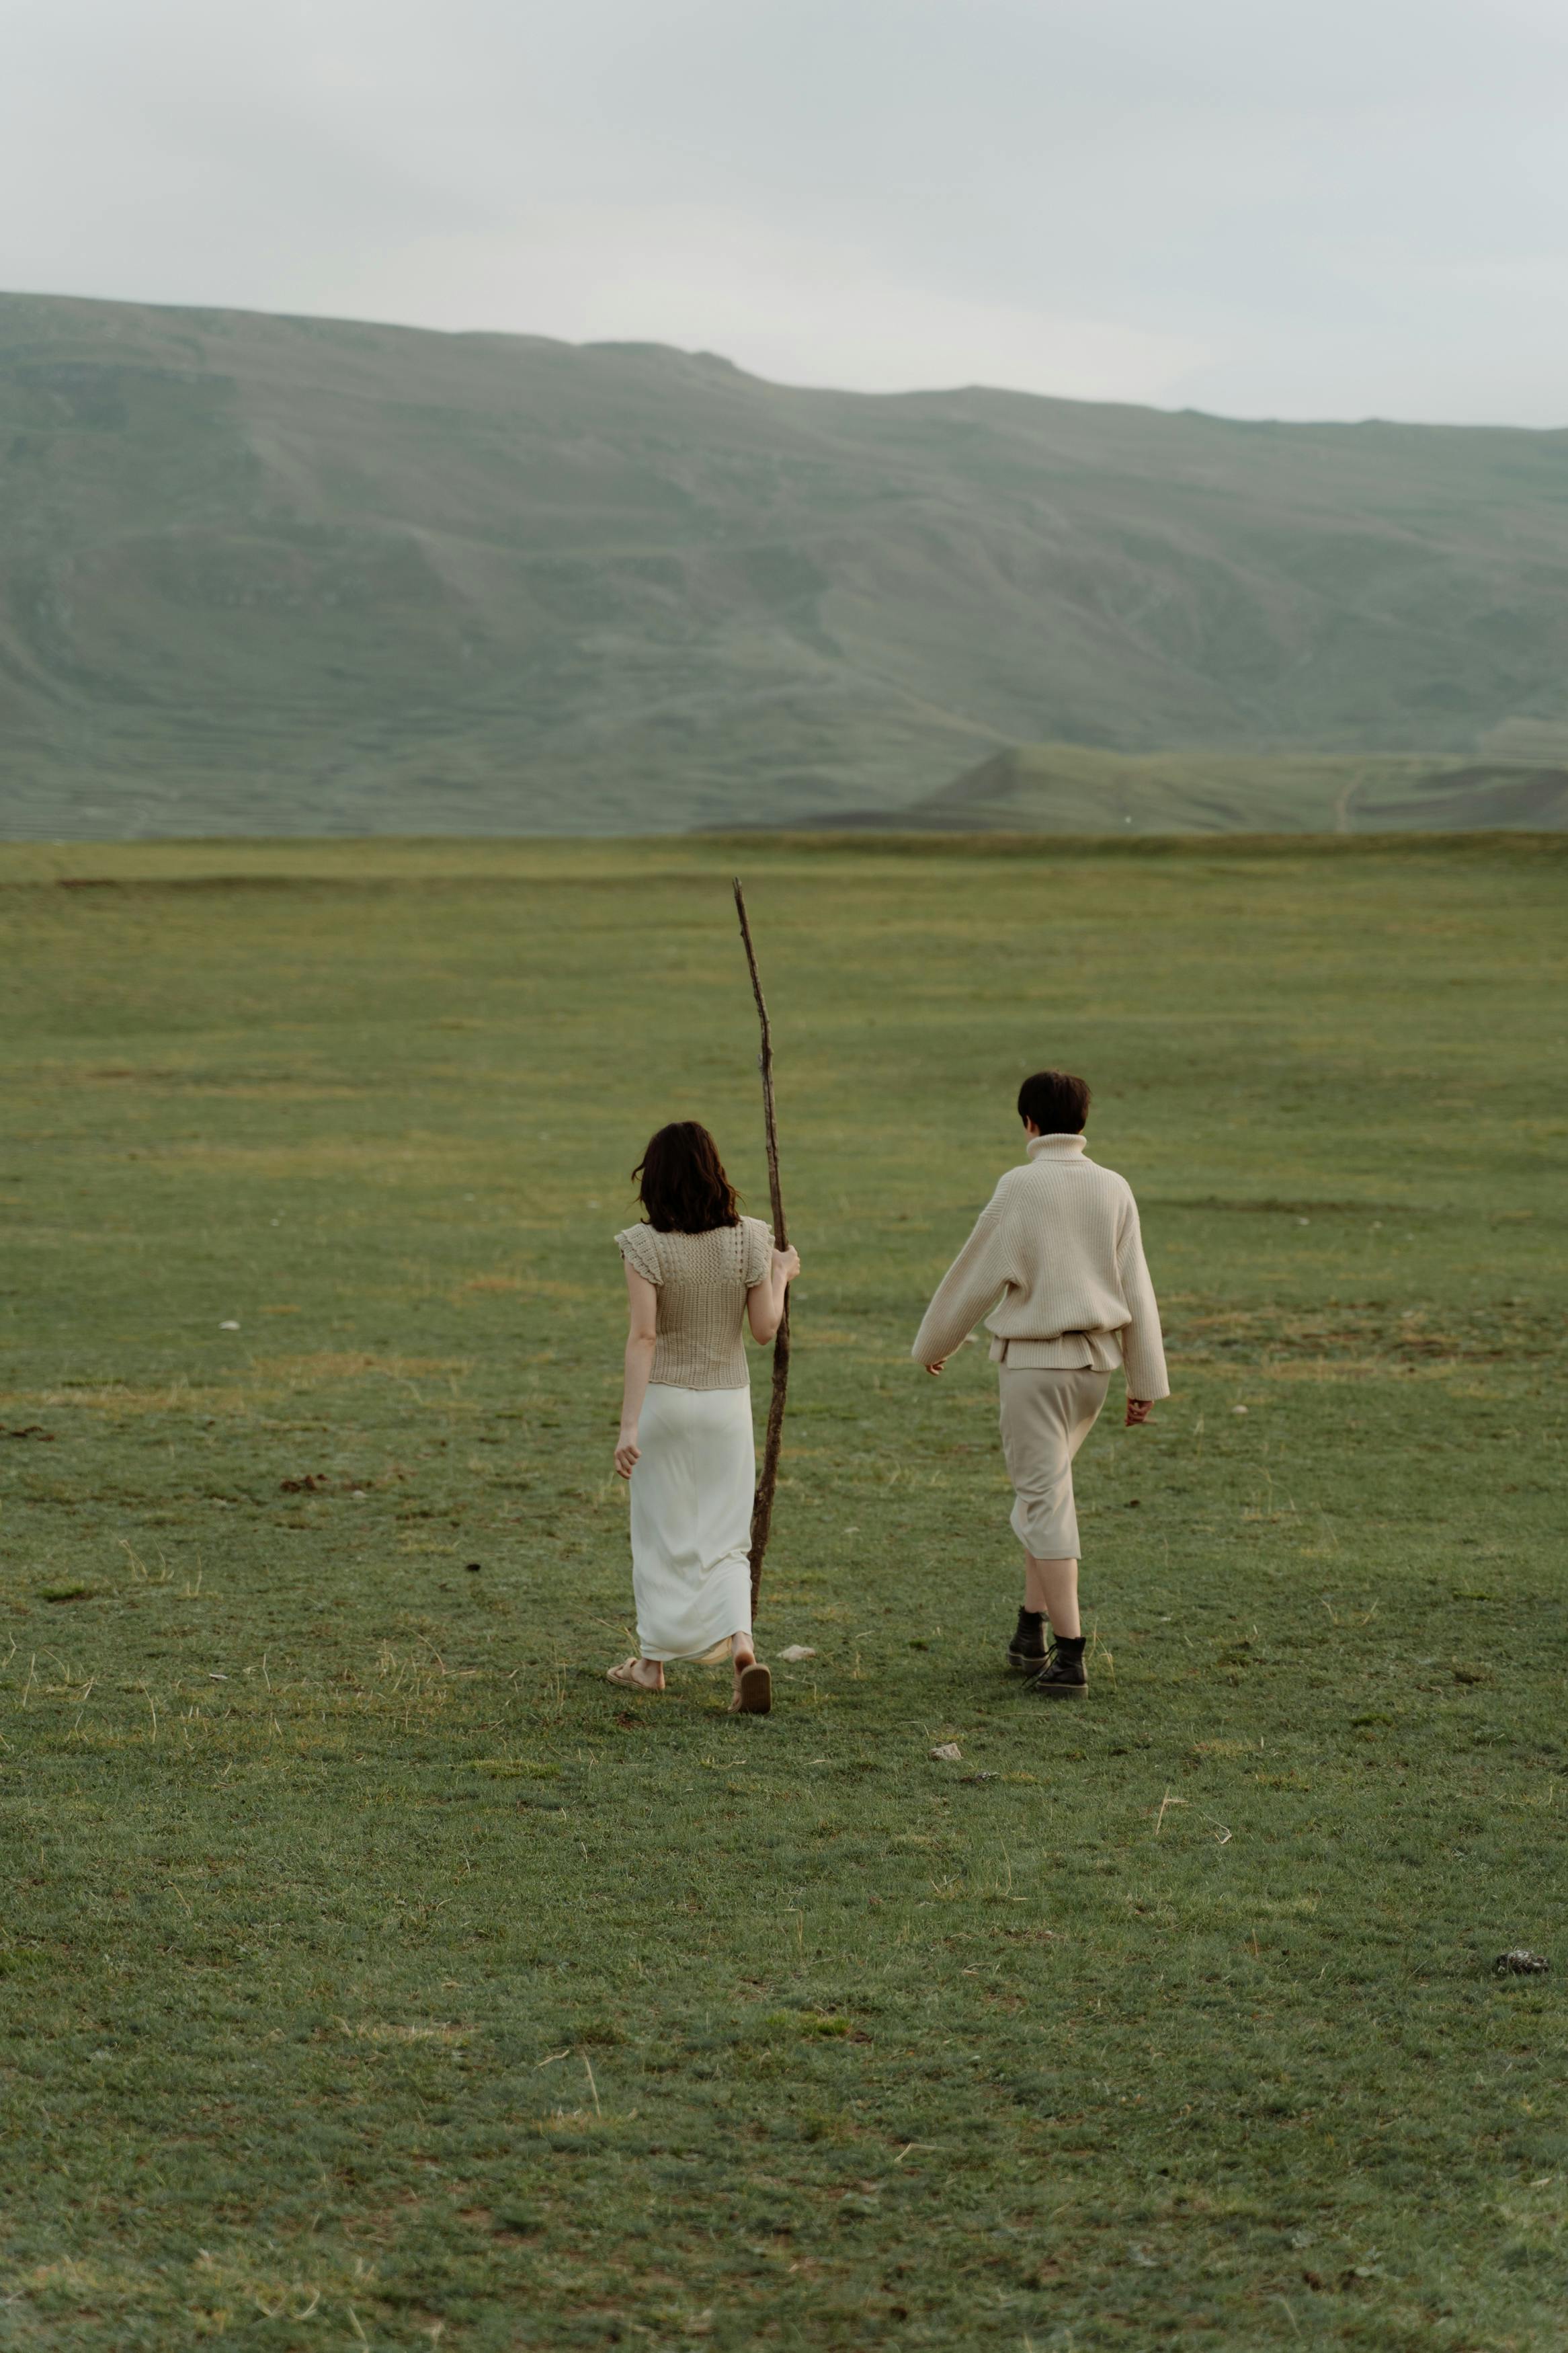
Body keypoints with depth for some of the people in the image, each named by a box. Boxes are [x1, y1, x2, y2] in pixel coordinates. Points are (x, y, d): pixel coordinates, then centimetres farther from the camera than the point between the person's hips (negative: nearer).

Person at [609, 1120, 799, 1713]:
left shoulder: (646, 1246, -13)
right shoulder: (749, 1240, -5)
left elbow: (642, 1337, -18)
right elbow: (764, 1330, -2)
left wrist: (629, 1425, -18)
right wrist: (782, 1277, 17)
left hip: (663, 1398, -2)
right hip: (728, 1401, 2)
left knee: (661, 1534, 12)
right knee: (725, 1542, 8)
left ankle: (653, 1660, 22)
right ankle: (742, 1647, -14)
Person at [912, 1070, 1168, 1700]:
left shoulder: (1019, 1188, -12)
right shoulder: (1113, 1189, 1)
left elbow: (975, 1276, -6)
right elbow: (1137, 1291, 3)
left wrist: (932, 1344, 10)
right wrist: (1145, 1382, 8)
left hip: (1033, 1360, -5)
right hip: (1095, 1362, 5)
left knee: (1046, 1504, -2)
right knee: (1043, 1486, 23)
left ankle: (1069, 1657, -7)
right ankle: (1031, 1628, 24)